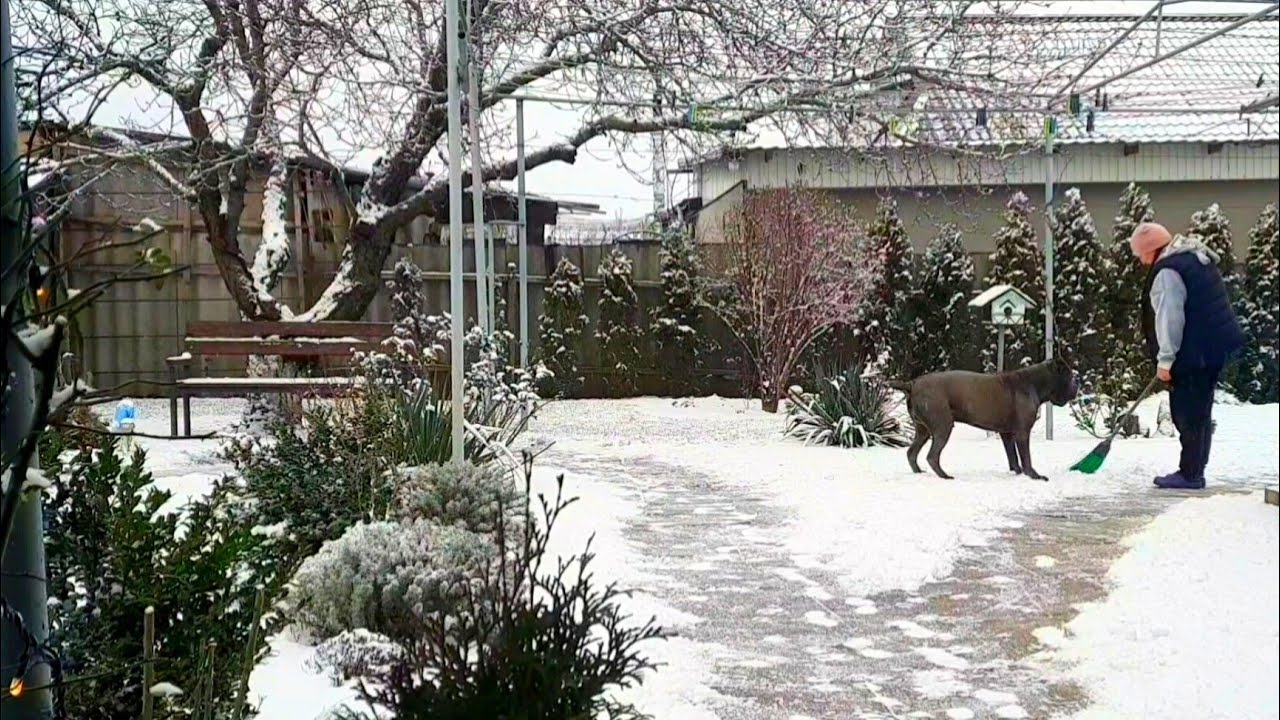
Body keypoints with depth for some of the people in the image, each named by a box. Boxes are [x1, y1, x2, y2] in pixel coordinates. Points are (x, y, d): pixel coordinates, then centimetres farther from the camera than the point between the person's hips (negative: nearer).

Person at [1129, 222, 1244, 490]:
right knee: (1200, 411, 15)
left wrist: (1165, 359, -15)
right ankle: (1194, 470, 21)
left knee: (1188, 414, -3)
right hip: (1216, 345, 10)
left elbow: (1169, 319, -20)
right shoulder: (1196, 258, 15)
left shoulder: (1167, 271, -16)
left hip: (1197, 352, -10)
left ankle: (1189, 474, 1)